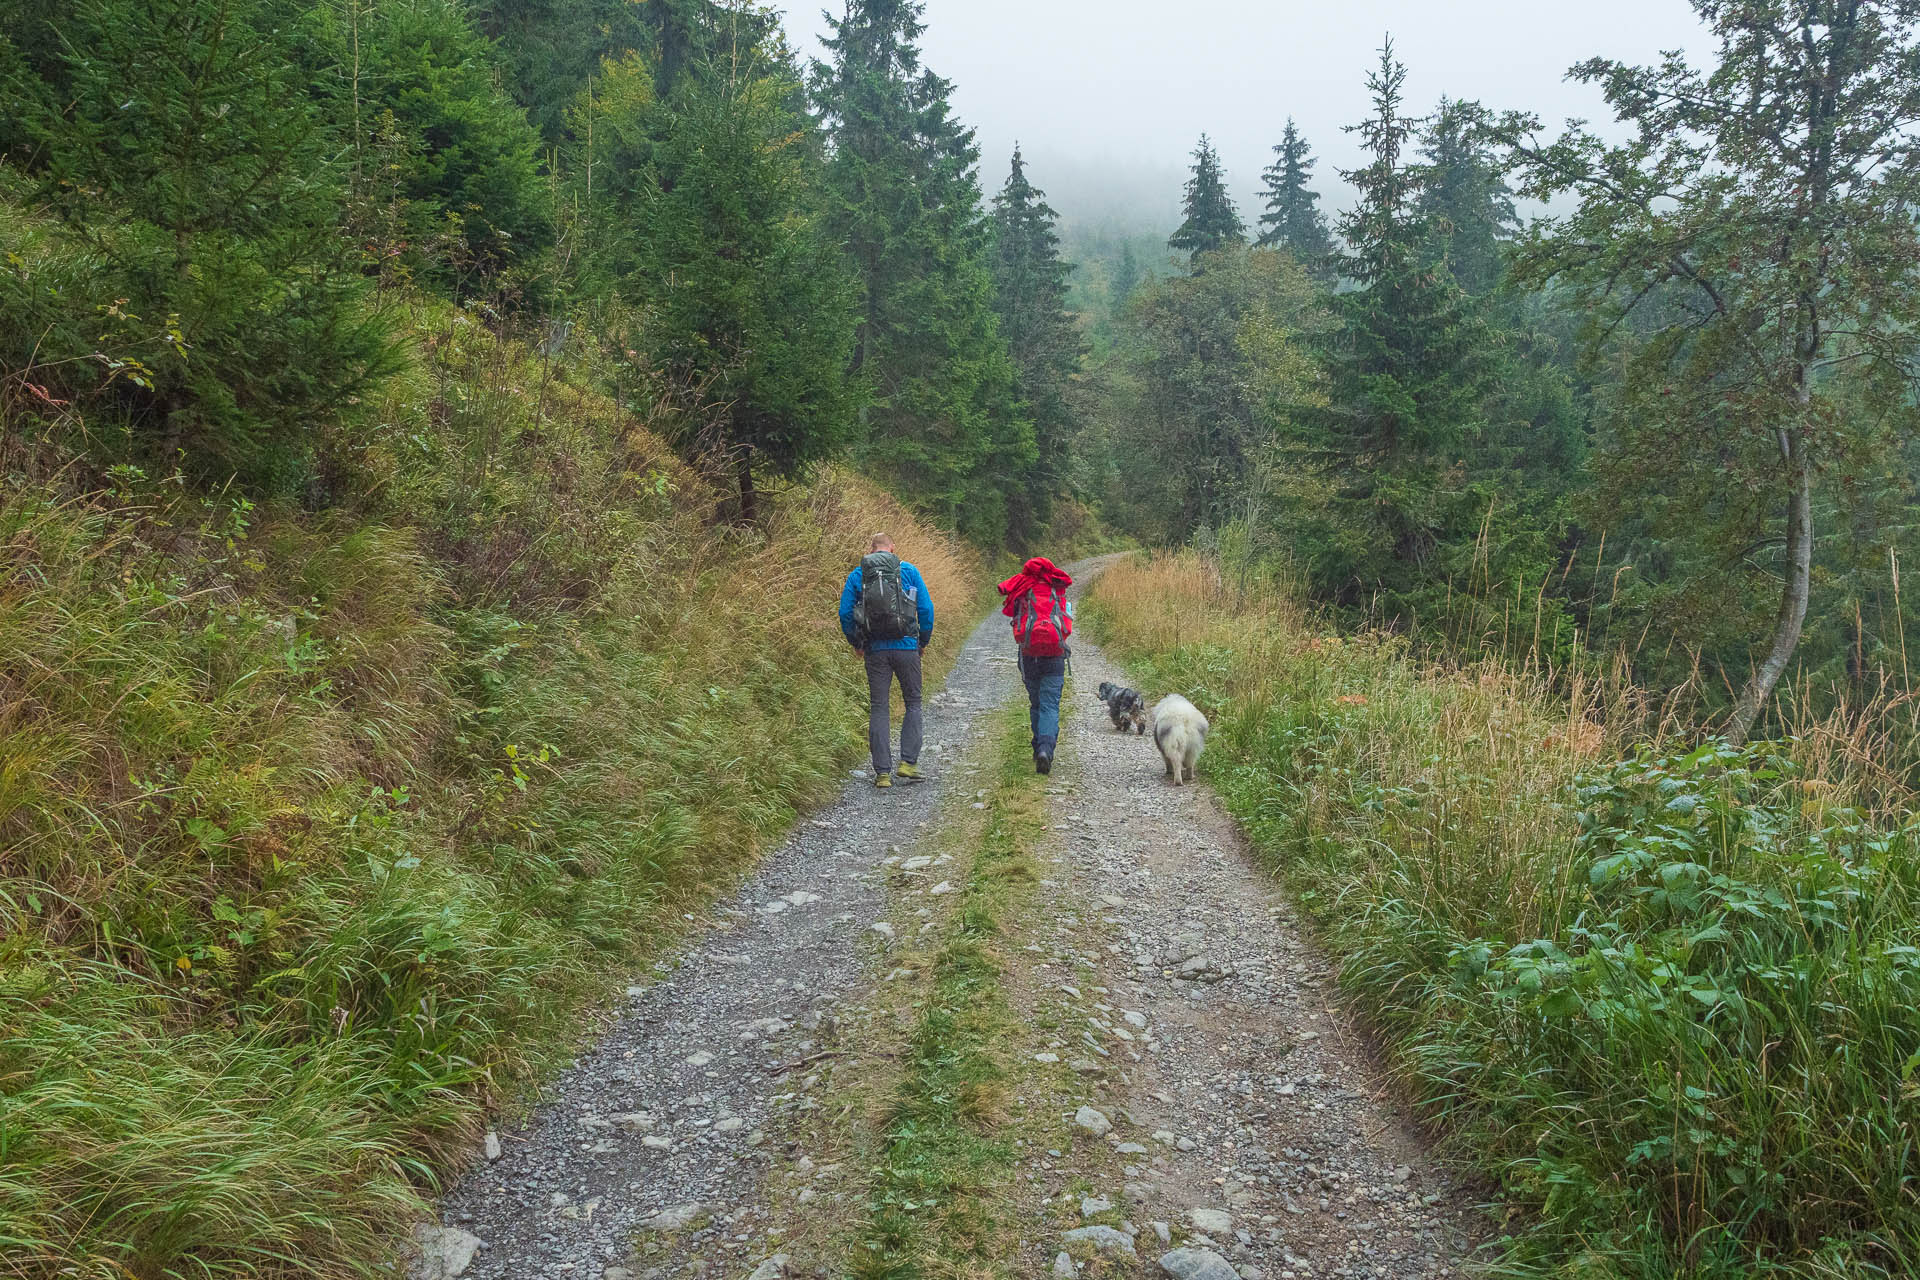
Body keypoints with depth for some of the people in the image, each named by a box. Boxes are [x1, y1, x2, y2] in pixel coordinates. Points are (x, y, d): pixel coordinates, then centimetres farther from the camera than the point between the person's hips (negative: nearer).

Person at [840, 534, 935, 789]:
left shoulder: (857, 575, 5)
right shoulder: (909, 571, 2)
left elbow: (845, 613, 2)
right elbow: (926, 608, -1)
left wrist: (856, 644, 15)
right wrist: (923, 642, 11)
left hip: (875, 650, 1)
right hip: (906, 647, -1)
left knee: (879, 709, 6)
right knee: (913, 703, 13)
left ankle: (883, 772, 4)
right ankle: (908, 762, 3)